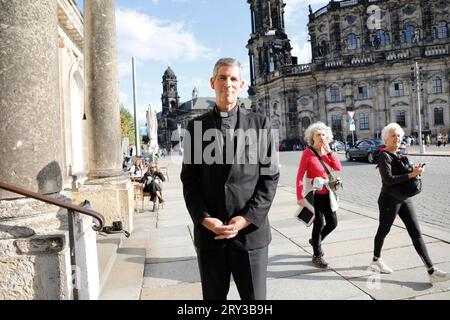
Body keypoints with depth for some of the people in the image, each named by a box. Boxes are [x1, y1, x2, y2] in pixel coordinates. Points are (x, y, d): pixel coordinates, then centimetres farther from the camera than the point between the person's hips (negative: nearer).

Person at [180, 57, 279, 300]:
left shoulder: (260, 124, 2)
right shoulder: (196, 127, 5)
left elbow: (270, 177, -1)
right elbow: (189, 180, 3)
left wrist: (245, 220, -10)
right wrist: (205, 219, -9)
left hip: (251, 230, -1)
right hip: (208, 232, 1)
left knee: (254, 296, 9)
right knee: (213, 296, 14)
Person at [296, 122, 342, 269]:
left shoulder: (327, 152, 7)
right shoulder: (308, 152, -12)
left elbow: (338, 168, -7)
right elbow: (300, 176, -15)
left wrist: (329, 151, -13)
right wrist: (299, 196, -19)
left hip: (327, 193, 6)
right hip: (314, 194, -6)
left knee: (333, 223, 11)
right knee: (319, 224, -2)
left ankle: (315, 240, 37)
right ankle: (317, 255, 17)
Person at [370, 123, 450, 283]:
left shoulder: (400, 155, 11)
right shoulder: (384, 156, -13)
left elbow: (408, 172, 12)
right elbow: (388, 179, -23)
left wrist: (416, 170, -9)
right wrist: (411, 174, -24)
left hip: (405, 199, 7)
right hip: (389, 200, -7)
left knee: (416, 233, 2)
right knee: (383, 231, 10)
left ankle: (432, 271, 3)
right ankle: (376, 260, 32)